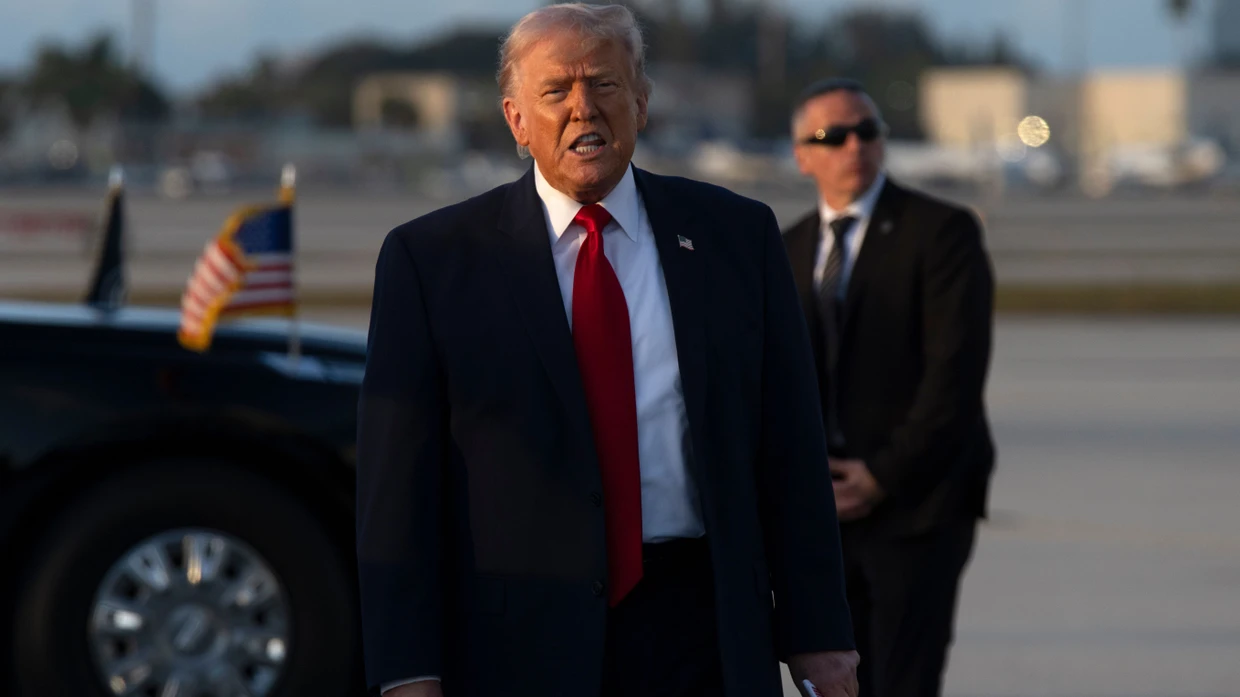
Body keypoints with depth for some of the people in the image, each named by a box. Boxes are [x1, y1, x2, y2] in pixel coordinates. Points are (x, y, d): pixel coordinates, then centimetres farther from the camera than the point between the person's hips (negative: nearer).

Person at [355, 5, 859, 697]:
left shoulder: (737, 237, 7)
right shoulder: (430, 258, 1)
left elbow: (791, 448, 6)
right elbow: (398, 481, -3)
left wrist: (819, 638, 2)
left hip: (699, 638, 2)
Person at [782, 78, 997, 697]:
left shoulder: (942, 231, -4)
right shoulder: (789, 250, 15)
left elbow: (957, 370, -12)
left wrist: (884, 477, -13)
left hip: (914, 507, -6)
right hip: (825, 509, 6)